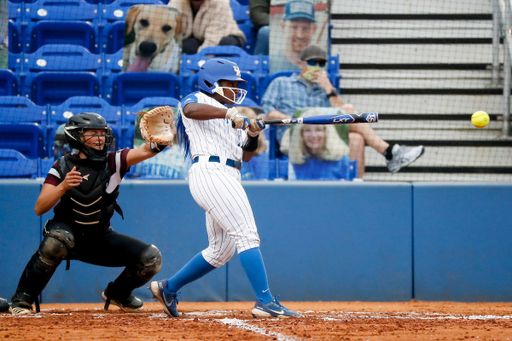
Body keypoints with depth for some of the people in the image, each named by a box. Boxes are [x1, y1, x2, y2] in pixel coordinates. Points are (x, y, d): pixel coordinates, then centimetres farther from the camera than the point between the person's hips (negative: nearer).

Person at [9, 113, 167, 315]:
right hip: (67, 230, -3)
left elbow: (146, 151, -26)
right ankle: (21, 300, -24)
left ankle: (117, 293, 19)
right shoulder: (63, 167, -9)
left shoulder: (113, 162, -7)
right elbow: (39, 209, -17)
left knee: (151, 258, -11)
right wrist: (63, 186, -33)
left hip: (100, 238, 3)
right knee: (57, 240, -40)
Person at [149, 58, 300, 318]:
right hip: (210, 171, -10)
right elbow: (190, 110, -21)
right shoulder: (199, 100, 4)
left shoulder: (233, 119, 29)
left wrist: (252, 135, 5)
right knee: (247, 235, -17)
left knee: (221, 250, 12)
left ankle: (167, 288, 22)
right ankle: (265, 302, -24)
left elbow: (246, 155, 25)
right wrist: (228, 113, -30)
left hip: (228, 179, 10)